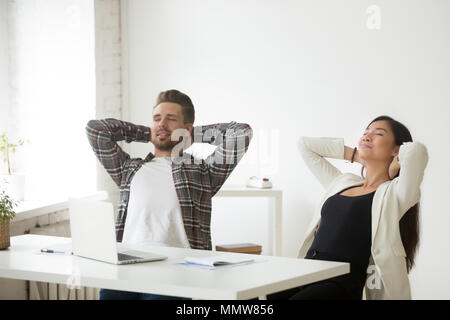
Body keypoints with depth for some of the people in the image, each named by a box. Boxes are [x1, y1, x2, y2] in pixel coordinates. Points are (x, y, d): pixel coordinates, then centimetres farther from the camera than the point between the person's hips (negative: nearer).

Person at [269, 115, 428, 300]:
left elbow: (417, 150, -17)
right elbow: (305, 144, 33)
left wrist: (393, 167, 5)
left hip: (341, 284, -6)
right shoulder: (343, 183, 24)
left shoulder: (394, 193, 3)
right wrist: (356, 155, 26)